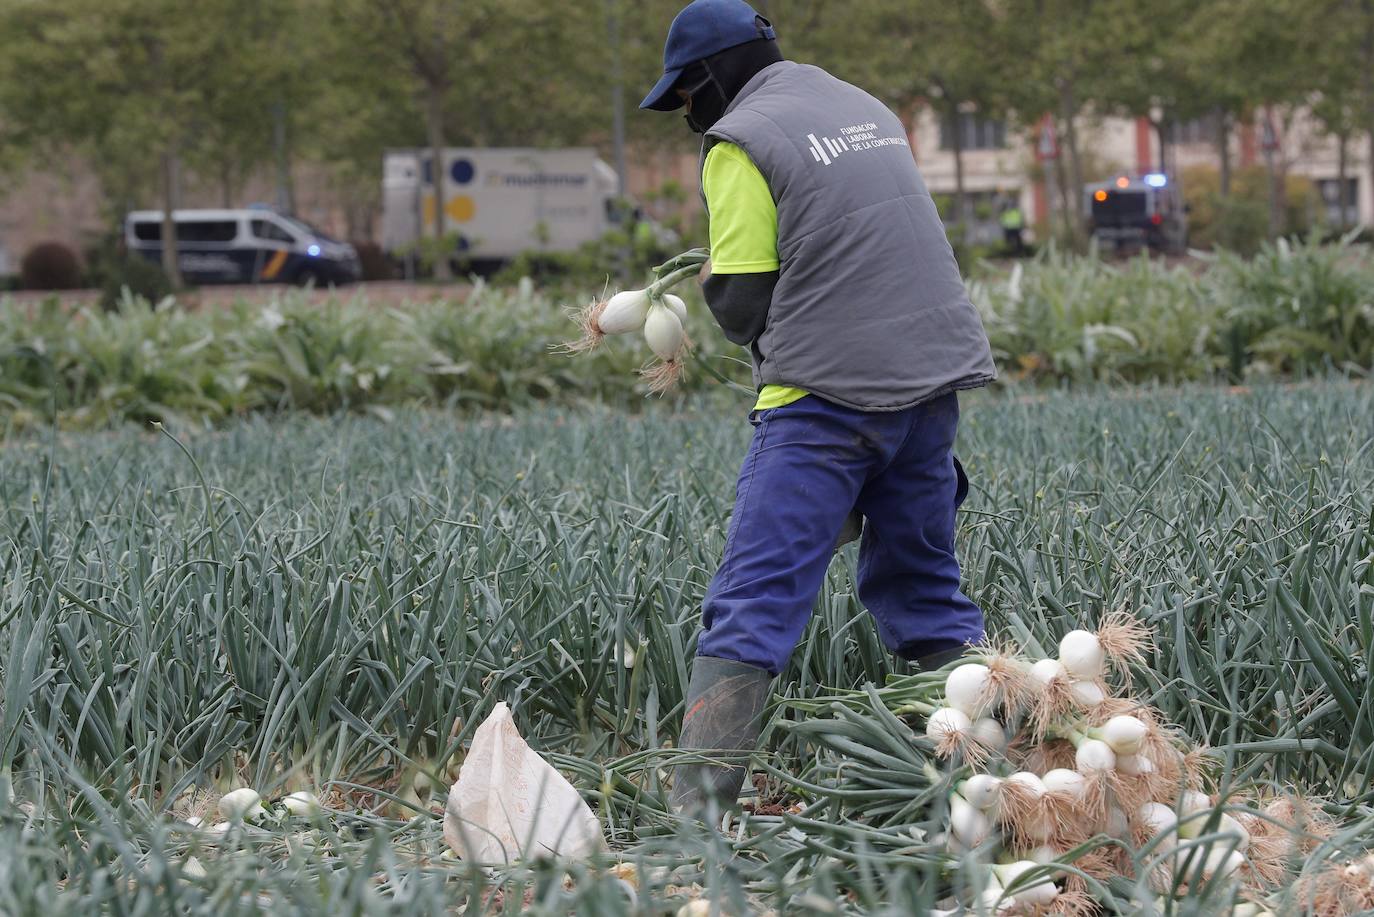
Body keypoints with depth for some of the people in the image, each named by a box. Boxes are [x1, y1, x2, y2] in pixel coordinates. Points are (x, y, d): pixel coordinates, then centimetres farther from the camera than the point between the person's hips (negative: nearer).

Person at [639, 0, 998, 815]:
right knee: (923, 587, 18)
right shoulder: (869, 111, 18)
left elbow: (742, 302, -7)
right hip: (933, 379, 7)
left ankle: (699, 801, -15)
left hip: (828, 396, -7)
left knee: (753, 601, -8)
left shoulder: (741, 141, -5)